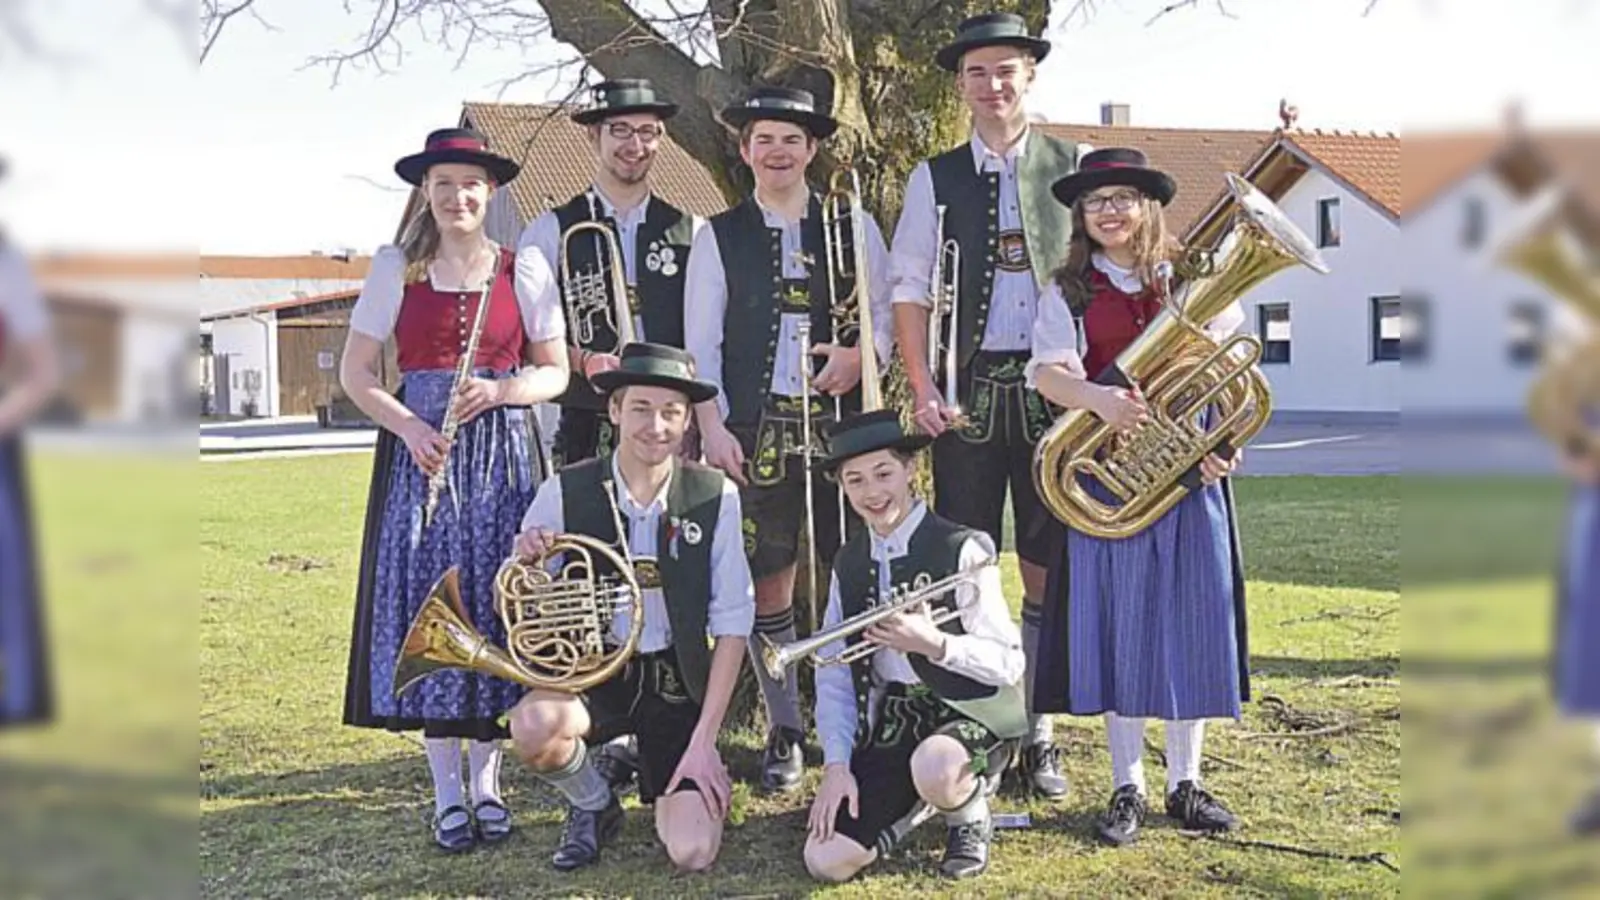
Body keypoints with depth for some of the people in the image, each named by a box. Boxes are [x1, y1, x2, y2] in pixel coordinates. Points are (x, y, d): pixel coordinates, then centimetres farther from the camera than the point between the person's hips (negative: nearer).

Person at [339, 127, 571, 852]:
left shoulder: (524, 268, 5)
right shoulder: (395, 267, 5)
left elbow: (555, 372, 6)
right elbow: (355, 371, 4)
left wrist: (497, 391, -13)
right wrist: (410, 428, -12)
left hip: (504, 453, 0)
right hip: (420, 450, 0)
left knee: (497, 603, 0)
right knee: (427, 604, -3)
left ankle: (486, 777, 14)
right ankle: (445, 786, 7)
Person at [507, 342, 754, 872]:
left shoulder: (714, 497, -10)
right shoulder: (566, 492, -9)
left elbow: (732, 624, -6)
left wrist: (703, 740, -9)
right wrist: (523, 563, -24)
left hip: (677, 679, 0)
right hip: (594, 669, 0)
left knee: (692, 854, -15)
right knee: (533, 726, -34)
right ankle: (592, 807, 2)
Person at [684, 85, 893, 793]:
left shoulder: (854, 228, 11)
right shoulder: (718, 237, 8)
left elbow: (890, 310, 11)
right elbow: (700, 343, 5)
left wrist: (866, 354, -10)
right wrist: (712, 427, -5)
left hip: (841, 420, 0)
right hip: (755, 429, 0)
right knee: (768, 581, 2)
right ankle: (784, 731, 14)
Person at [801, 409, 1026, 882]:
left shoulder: (961, 550, -11)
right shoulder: (848, 563, 6)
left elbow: (1008, 664, -11)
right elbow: (833, 674, 6)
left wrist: (935, 643, -26)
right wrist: (837, 764, -5)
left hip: (970, 713, -4)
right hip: (889, 722, 5)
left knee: (933, 768, -40)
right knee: (827, 860, -10)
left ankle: (969, 814, -2)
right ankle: (920, 798, 18)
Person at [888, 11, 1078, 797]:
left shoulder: (1071, 168, 6)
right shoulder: (934, 178, 6)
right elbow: (908, 292, 4)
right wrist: (922, 390, -6)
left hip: (1053, 389, 0)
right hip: (968, 391, 0)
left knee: (1047, 568, 5)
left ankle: (1037, 733, 18)